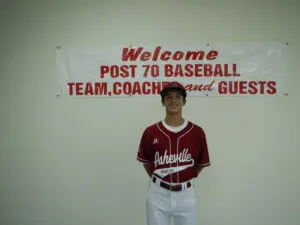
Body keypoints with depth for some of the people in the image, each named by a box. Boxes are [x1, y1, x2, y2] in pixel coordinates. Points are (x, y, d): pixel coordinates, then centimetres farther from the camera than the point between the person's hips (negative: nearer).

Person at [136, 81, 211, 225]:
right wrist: (158, 179, 7)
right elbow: (146, 161, 7)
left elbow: (201, 163, 5)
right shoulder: (150, 132, -5)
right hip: (158, 194, 0)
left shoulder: (197, 132, -5)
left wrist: (186, 178, 6)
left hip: (186, 194, 1)